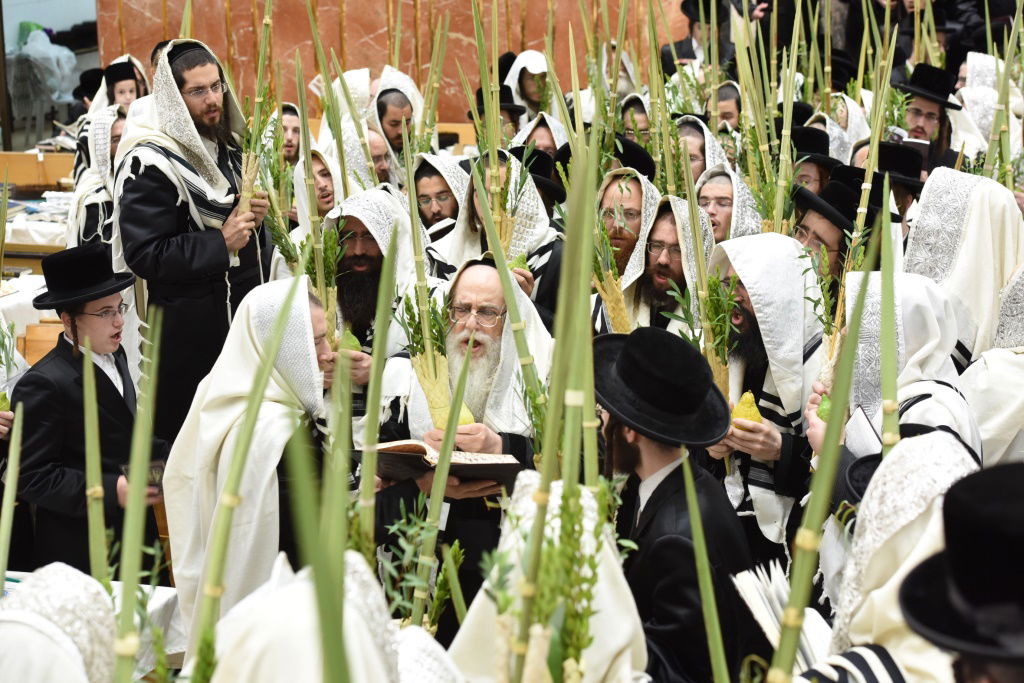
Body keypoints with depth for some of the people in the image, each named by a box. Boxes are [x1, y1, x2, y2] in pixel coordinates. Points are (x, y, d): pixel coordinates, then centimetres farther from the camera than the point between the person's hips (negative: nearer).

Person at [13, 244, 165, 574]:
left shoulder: (113, 356, 11)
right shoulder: (44, 385, -17)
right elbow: (31, 478, -18)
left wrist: (172, 457, 6)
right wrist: (111, 492, -24)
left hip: (137, 533, 8)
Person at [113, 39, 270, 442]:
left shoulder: (225, 146, 10)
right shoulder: (150, 163, -16)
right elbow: (144, 254, -20)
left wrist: (255, 215, 1)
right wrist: (220, 243, -23)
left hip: (241, 312, 8)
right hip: (187, 329, -8)